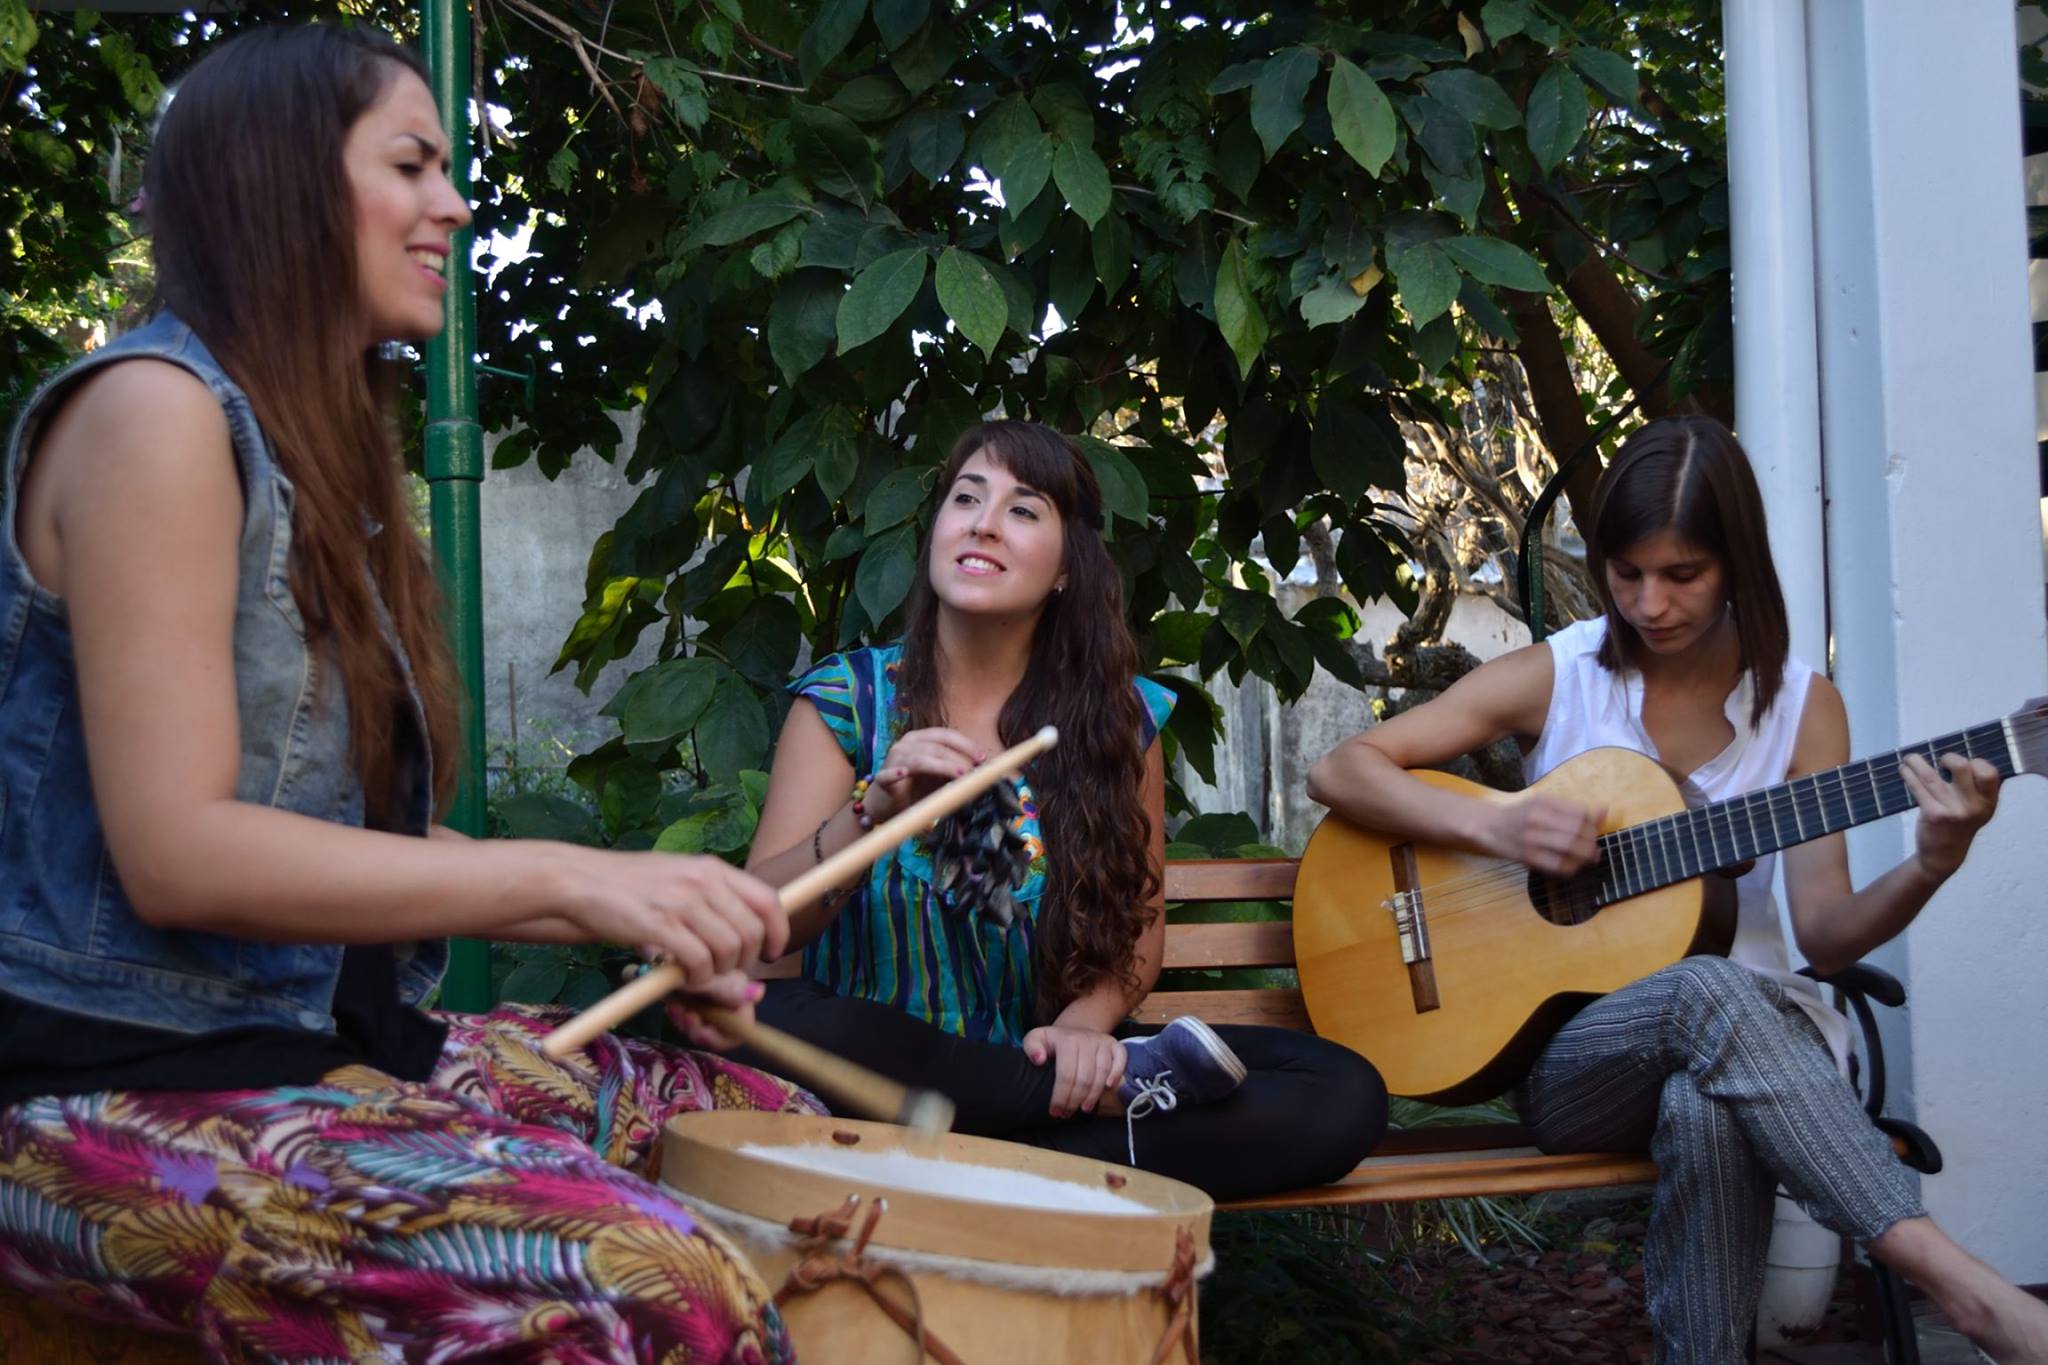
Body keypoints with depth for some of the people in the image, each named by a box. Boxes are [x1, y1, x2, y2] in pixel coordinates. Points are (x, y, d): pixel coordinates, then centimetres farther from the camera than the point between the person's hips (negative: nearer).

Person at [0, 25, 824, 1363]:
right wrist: (561, 875, -23)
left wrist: (635, 912, 5)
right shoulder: (156, 407, -13)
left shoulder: (320, 449, 17)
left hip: (330, 1034, 10)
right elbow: (177, 853, -22)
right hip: (123, 1084, -10)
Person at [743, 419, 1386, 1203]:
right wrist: (872, 814, -29)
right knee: (778, 1026, -36)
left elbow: (1139, 919, 9)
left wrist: (1086, 1021, -13)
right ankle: (1120, 1093, -19)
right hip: (890, 1072, -2)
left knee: (1345, 1095, -17)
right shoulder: (848, 697, -3)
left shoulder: (1121, 716, 3)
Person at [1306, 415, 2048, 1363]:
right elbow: (1337, 772, -4)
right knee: (1706, 991, -37)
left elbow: (1824, 934, -1)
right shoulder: (1555, 678, 0)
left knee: (1704, 1110, -39)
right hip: (1572, 1047, -1)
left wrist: (1928, 869, -21)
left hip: (1754, 1026, 1)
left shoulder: (1801, 704, 4)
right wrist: (1494, 827, -18)